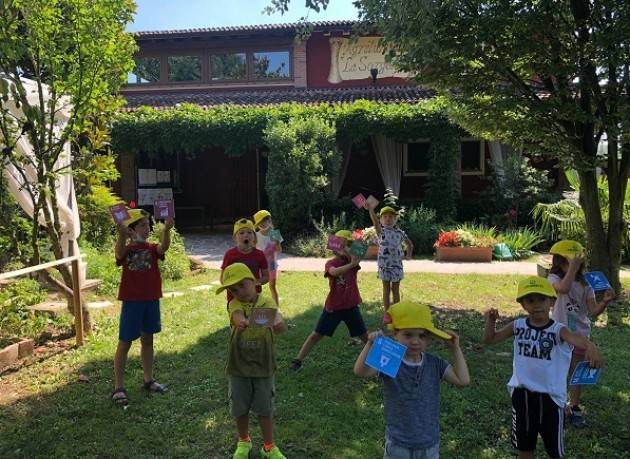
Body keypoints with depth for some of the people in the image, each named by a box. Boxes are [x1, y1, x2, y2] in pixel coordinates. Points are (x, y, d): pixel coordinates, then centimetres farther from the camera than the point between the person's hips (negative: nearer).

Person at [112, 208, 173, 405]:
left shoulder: (152, 248, 4)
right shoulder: (126, 249, -4)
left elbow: (163, 247, -20)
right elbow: (119, 252, -29)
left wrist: (166, 231, -40)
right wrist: (122, 235, -50)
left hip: (151, 300, 4)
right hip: (132, 301, -4)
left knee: (147, 340, 15)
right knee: (125, 343, 2)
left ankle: (149, 380, 29)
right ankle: (118, 387, 10)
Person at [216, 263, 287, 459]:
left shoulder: (267, 303, -7)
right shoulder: (235, 304, -10)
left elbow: (280, 327, -17)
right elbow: (238, 317, -34)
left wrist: (276, 324, -37)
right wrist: (244, 322, -54)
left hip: (263, 365, 0)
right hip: (238, 366, 1)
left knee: (265, 408, 11)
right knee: (240, 408, 15)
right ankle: (243, 442, 41)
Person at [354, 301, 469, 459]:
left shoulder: (434, 364, -4)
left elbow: (463, 380, -7)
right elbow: (360, 372, -27)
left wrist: (456, 349, -9)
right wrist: (370, 345, -41)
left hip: (430, 442, 3)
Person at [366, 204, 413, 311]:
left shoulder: (400, 232, 1)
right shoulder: (381, 231, -6)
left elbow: (409, 244, 17)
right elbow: (375, 222, -27)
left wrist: (409, 255, 1)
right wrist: (370, 209, -44)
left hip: (396, 265, 2)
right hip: (384, 265, -1)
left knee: (395, 290, 10)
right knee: (386, 290, 8)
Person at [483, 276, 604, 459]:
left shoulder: (558, 330, -15)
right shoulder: (518, 326, -3)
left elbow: (576, 338, -37)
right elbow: (489, 340, 0)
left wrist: (591, 346, -59)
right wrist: (490, 321, -19)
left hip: (550, 396, -3)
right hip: (522, 393, 3)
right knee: (524, 444, 21)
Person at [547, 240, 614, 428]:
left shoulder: (585, 283, -3)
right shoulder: (554, 278, -12)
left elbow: (594, 311, -9)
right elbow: (564, 288, -37)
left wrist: (605, 301, -27)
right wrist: (573, 268, -34)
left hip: (580, 335, 3)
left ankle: (574, 408, 30)